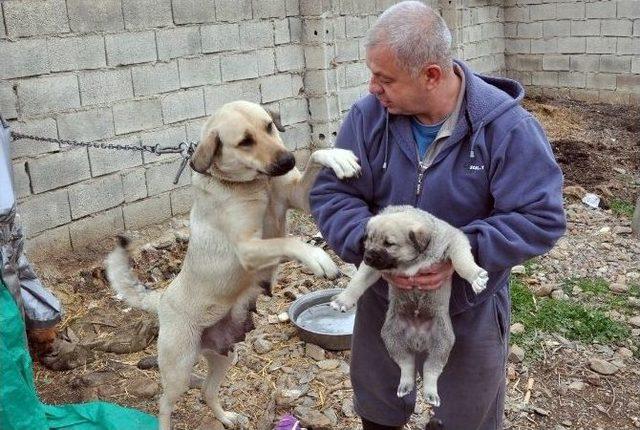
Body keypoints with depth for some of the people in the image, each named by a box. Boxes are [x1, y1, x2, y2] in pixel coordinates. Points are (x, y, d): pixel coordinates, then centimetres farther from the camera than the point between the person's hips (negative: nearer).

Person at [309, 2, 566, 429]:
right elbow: (331, 195, -12)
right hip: (384, 296, 3)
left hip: (471, 306, -2)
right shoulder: (368, 116, -14)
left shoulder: (507, 127, -21)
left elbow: (541, 219, -20)